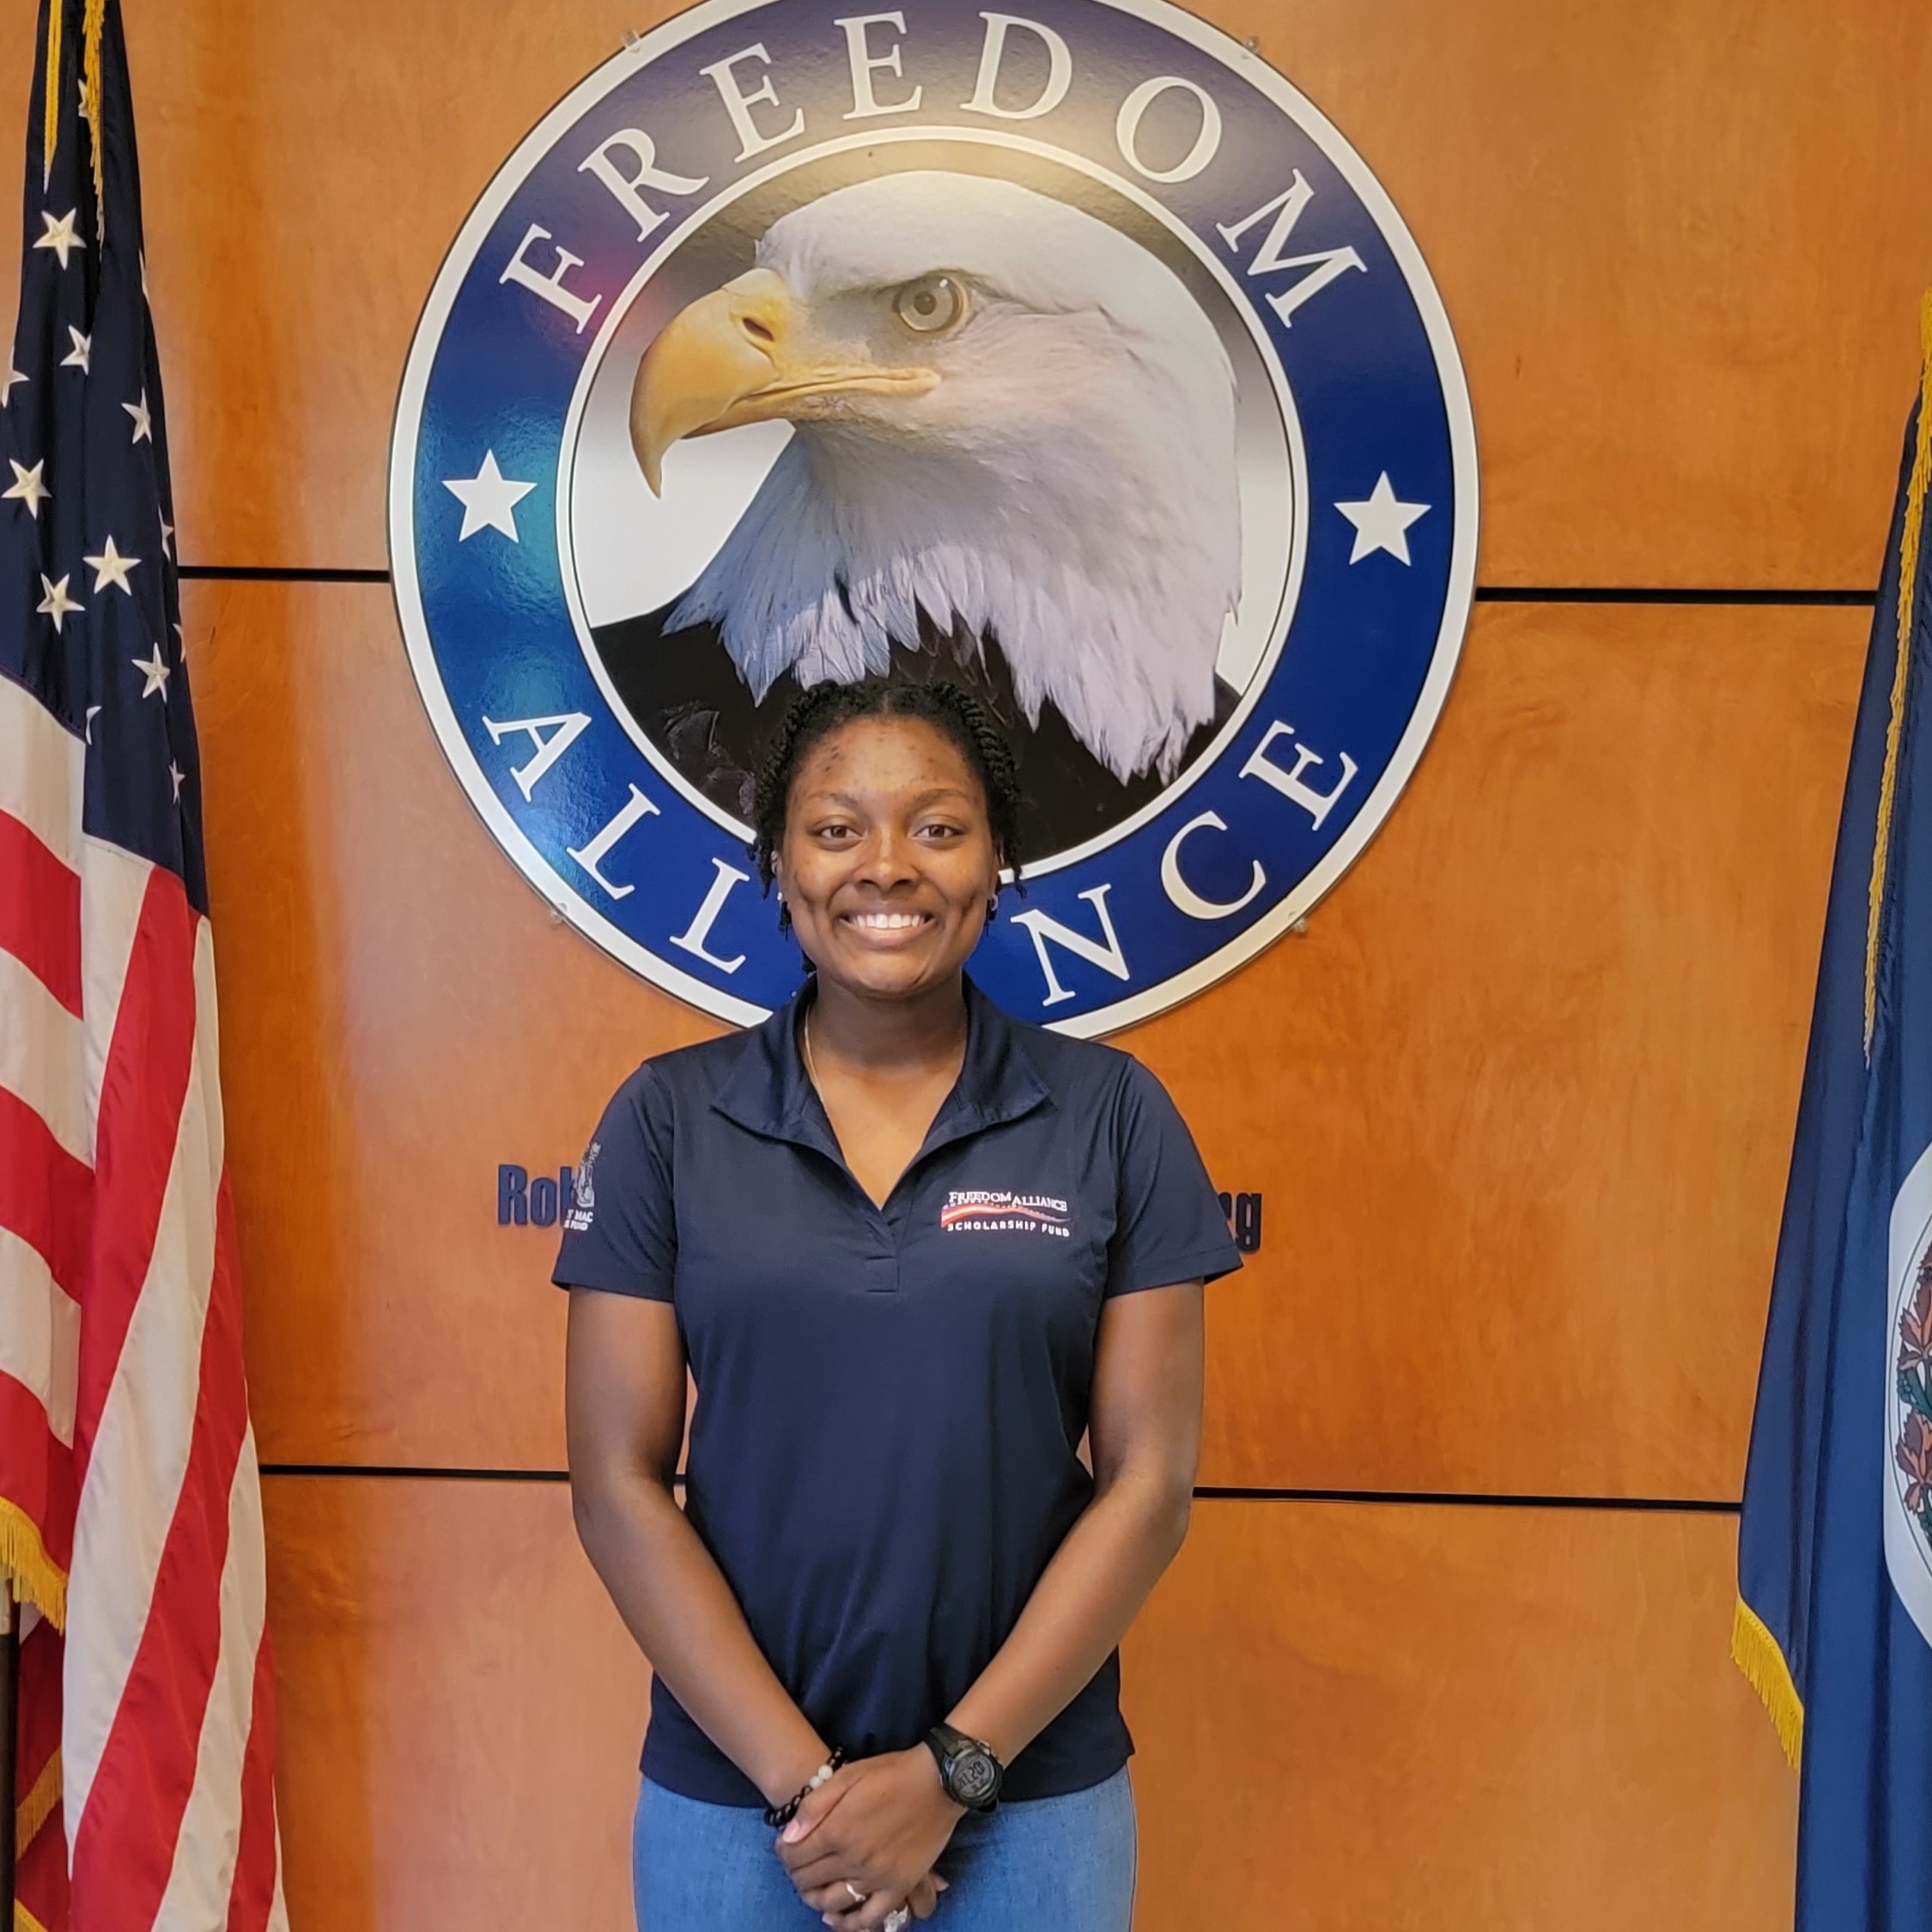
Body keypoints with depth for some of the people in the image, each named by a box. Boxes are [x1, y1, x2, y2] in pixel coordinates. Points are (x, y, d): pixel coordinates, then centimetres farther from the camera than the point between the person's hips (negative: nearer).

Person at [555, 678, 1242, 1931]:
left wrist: (951, 1769, -11)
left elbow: (1150, 1482, -6)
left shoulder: (1113, 1115, -5)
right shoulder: (667, 1118, -4)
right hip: (729, 1799, 1)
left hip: (1033, 1798, 0)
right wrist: (801, 1778, -11)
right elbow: (619, 1487, -5)